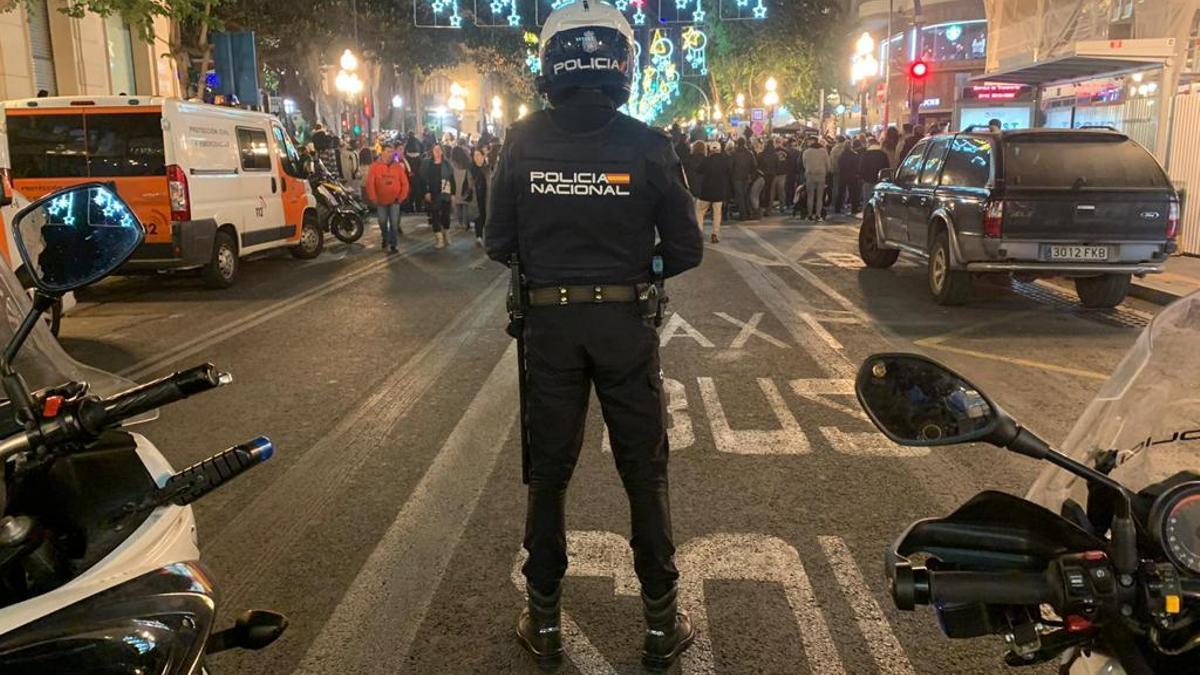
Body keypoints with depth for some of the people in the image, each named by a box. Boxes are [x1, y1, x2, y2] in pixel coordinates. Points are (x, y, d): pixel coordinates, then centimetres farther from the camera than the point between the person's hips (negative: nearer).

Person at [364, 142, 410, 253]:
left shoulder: (398, 166, -1)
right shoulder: (375, 166, -6)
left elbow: (405, 183, 2)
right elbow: (370, 183, -6)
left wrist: (401, 197, -5)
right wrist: (373, 198, -11)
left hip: (394, 200, 0)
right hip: (381, 201, 0)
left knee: (394, 223, -3)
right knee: (382, 222, 12)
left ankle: (394, 243, 5)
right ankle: (385, 239, 33)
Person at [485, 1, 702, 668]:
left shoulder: (523, 141, -5)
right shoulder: (648, 145, -9)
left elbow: (499, 244, -2)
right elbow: (686, 250, -5)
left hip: (549, 324, 1)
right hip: (627, 323, -1)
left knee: (548, 470, 15)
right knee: (645, 473, 12)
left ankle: (545, 618, 26)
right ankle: (662, 621, 23)